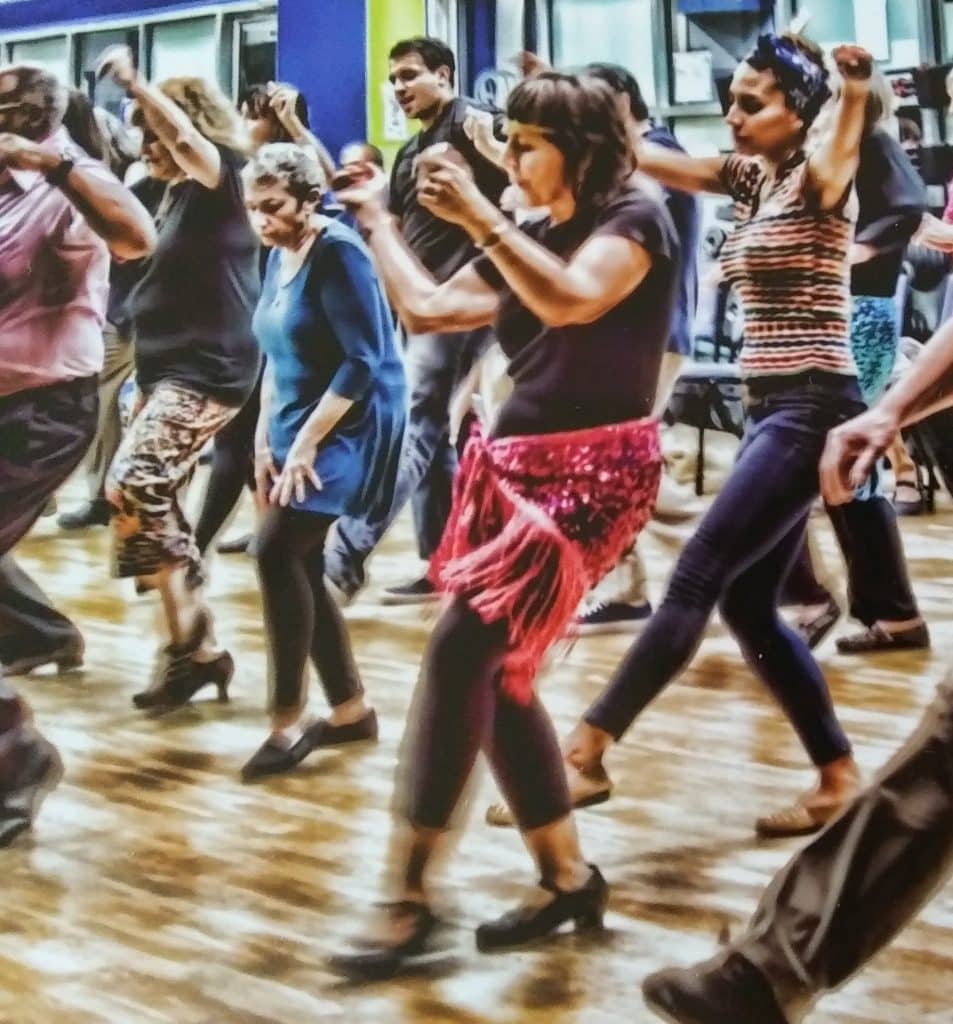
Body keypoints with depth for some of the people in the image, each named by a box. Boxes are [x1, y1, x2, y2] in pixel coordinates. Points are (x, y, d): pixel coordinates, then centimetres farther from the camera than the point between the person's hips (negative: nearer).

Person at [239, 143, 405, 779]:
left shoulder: (338, 252, -14)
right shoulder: (280, 257, 10)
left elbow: (365, 360, -20)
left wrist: (306, 440, -20)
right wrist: (266, 440, 9)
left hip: (348, 428, -9)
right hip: (297, 429, 9)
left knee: (277, 552, -17)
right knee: (299, 567, 7)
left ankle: (290, 719, -8)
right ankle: (352, 710, 20)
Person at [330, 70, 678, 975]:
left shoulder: (634, 217, -4)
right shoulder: (527, 243, 17)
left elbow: (572, 300, -24)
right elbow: (425, 309, 17)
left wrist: (477, 216, -24)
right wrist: (376, 220, 21)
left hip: (590, 470, -8)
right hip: (516, 467, 8)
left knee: (458, 654, -16)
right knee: (496, 676, 5)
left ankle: (409, 898, -10)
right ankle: (568, 878, 18)